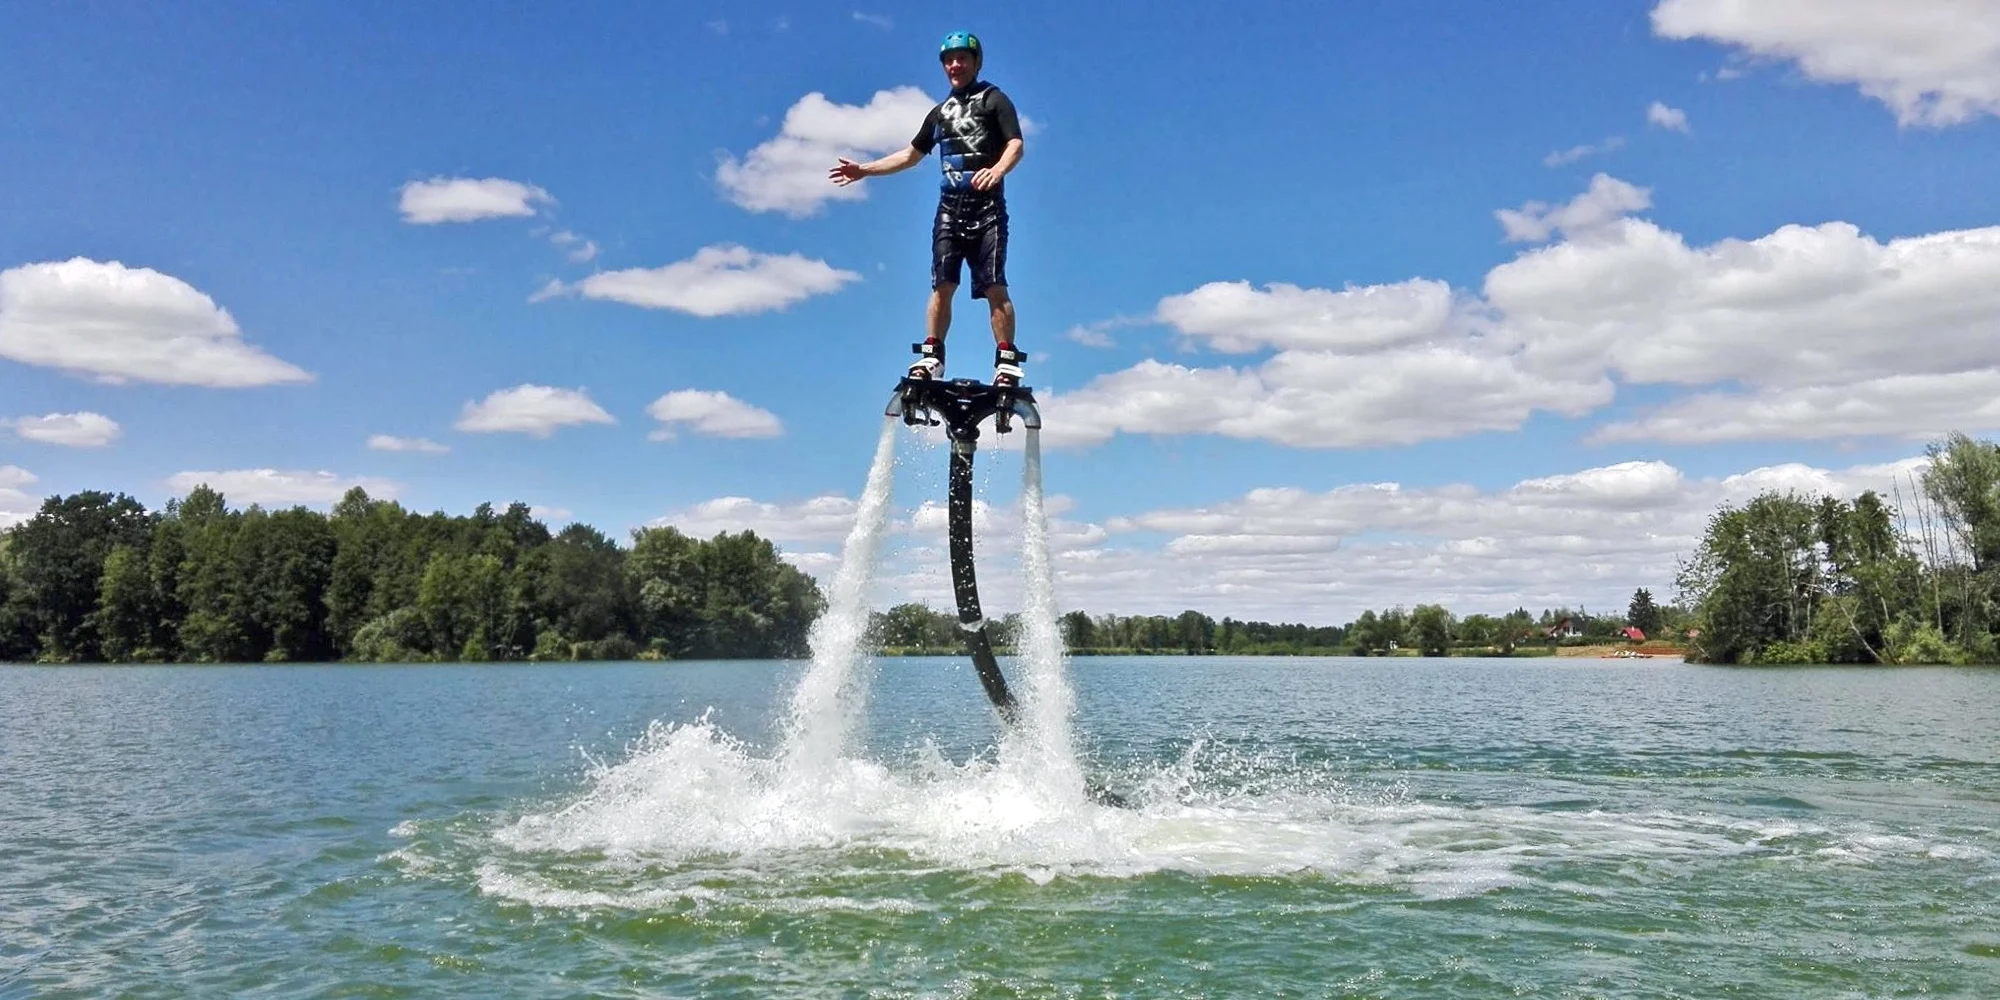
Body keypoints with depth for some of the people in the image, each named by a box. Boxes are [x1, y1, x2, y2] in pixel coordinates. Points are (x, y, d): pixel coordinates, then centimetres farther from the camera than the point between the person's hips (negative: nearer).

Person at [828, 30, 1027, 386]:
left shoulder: (993, 99, 4)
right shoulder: (941, 111, 23)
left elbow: (1016, 144, -10)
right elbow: (911, 154, 30)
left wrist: (998, 169, -32)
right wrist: (863, 169, 23)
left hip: (987, 208, -5)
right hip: (950, 207, 5)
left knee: (994, 287, -12)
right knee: (942, 285, -4)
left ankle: (1007, 362, -13)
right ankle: (931, 357, -1)